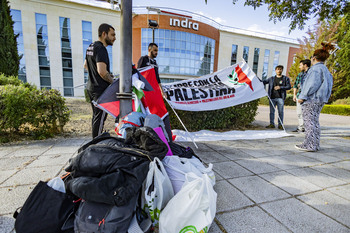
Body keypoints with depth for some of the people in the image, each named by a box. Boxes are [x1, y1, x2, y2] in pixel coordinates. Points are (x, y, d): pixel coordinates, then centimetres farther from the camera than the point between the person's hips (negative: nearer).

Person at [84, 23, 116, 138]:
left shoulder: (91, 46, 17)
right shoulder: (100, 48, -14)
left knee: (96, 116, 17)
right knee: (100, 118, -5)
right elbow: (102, 71, -25)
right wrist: (113, 82, -10)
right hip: (100, 89, -10)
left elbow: (85, 65, 27)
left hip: (91, 87, 10)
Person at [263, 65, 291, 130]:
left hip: (280, 98, -2)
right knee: (271, 111, 3)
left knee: (280, 112, 0)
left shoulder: (286, 78, 9)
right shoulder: (271, 78, 14)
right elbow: (264, 81, 13)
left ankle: (280, 125, 8)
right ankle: (271, 124, 12)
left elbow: (289, 86, 3)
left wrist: (280, 87, -11)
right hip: (272, 97, 2)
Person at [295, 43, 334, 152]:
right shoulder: (326, 70, 18)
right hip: (320, 100, 10)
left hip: (311, 100, -10)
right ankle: (315, 145, 20)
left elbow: (313, 84, -20)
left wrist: (303, 96, -17)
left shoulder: (315, 68, -11)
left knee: (309, 122, -6)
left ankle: (309, 145, -2)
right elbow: (328, 85, 20)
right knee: (315, 122, 14)